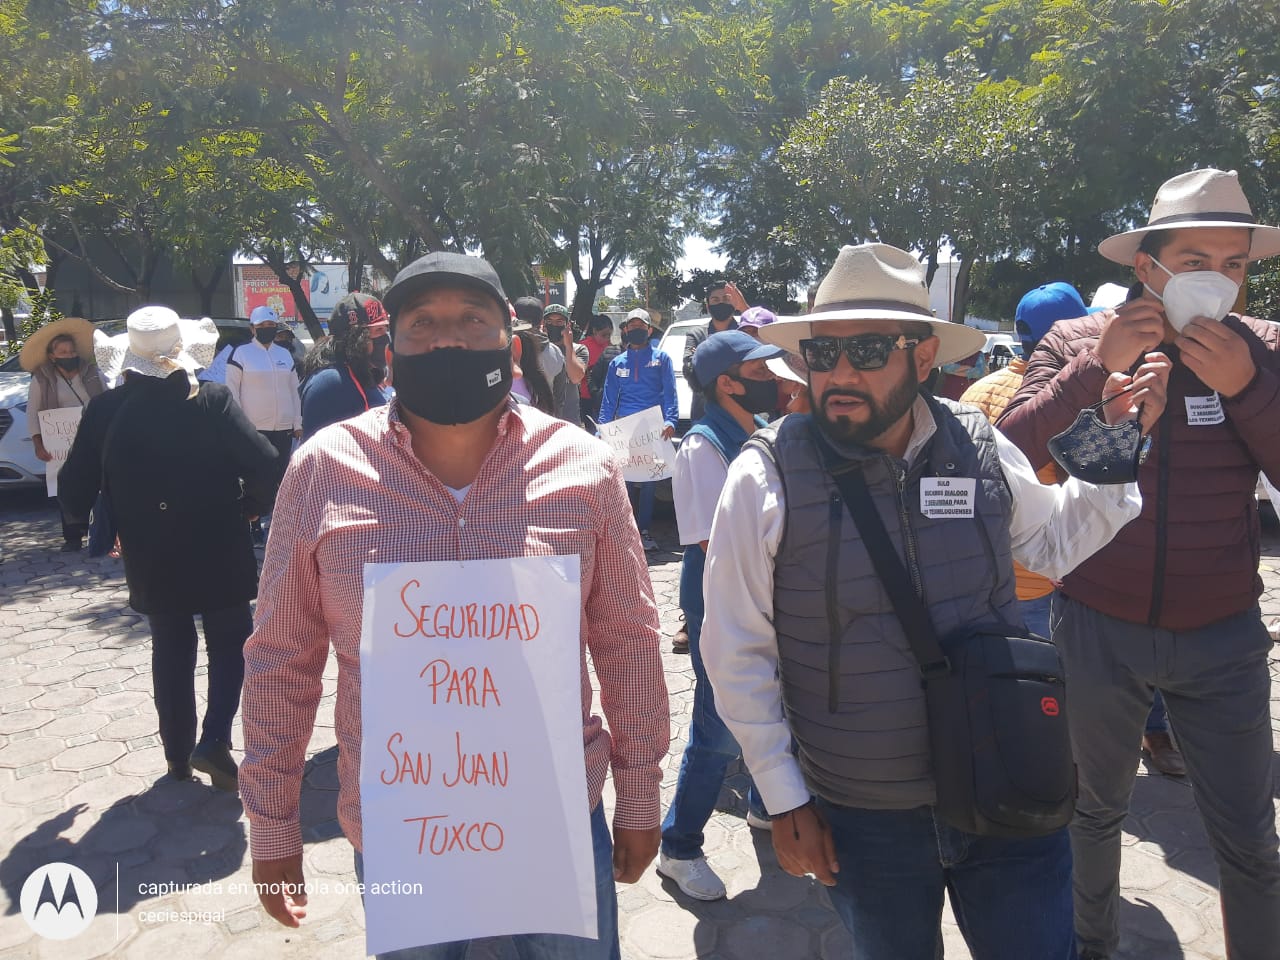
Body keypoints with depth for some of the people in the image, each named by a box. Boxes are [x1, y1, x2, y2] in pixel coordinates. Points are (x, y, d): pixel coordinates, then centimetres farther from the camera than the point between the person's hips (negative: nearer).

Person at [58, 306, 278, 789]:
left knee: (170, 651, 18)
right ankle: (213, 741, 0)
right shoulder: (212, 399, -13)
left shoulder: (105, 410, -5)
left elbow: (73, 492, -2)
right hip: (217, 550, -2)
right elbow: (264, 463, -20)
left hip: (149, 558, 3)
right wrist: (247, 506, -1)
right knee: (229, 643, 15)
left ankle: (178, 753, 27)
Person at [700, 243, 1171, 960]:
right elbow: (738, 653, -9)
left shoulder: (979, 445, -6)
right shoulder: (768, 475, -16)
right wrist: (784, 801, -5)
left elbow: (1055, 542, 14)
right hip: (862, 819, -2)